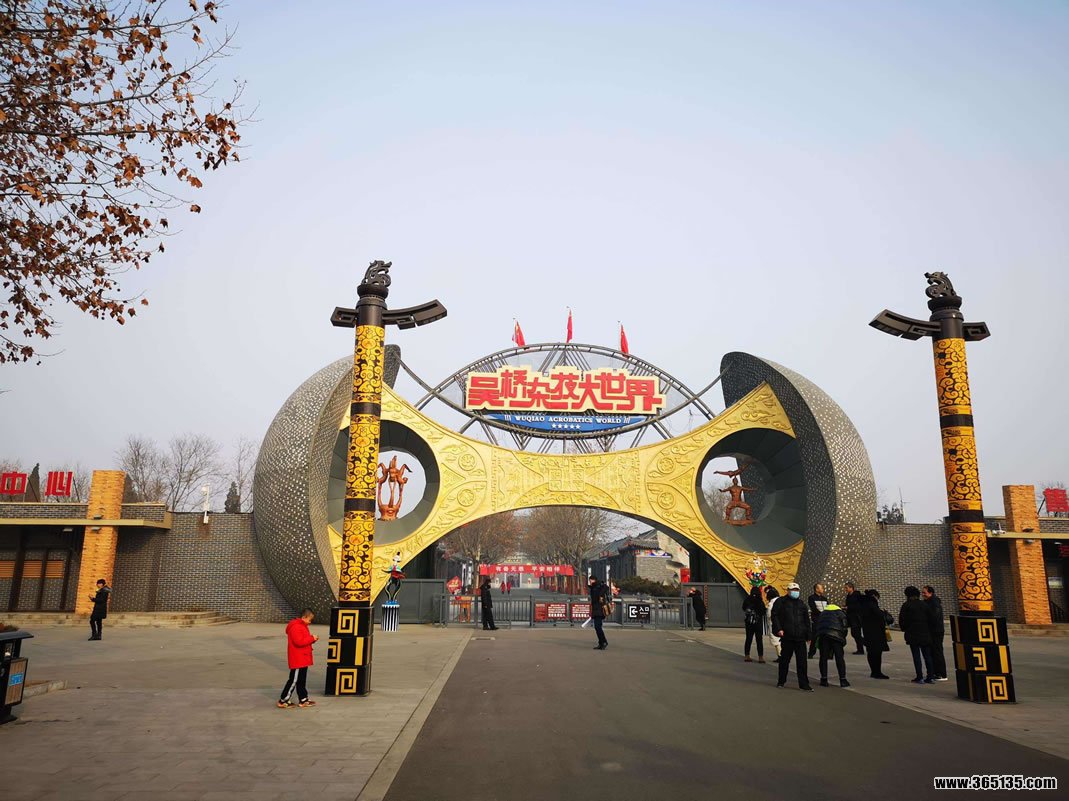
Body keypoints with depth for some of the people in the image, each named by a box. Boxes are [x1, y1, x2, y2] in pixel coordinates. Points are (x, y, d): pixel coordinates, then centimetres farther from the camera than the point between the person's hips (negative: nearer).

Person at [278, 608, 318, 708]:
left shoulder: (302, 626, 15)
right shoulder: (296, 627, -19)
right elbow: (299, 642, -27)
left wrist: (312, 638, 2)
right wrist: (312, 638, -18)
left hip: (303, 659, 10)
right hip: (298, 660, -10)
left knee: (301, 680, 15)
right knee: (294, 680, -3)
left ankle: (303, 700, 21)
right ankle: (283, 701, 6)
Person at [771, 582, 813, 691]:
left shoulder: (802, 603, 15)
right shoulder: (781, 602, 1)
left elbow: (807, 620, 18)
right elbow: (774, 615, -3)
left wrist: (809, 635, 12)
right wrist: (778, 629, -13)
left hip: (800, 638, 3)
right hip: (787, 637, -3)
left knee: (802, 662, 1)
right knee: (784, 660, 7)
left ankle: (804, 684, 6)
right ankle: (781, 681, 21)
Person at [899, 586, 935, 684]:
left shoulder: (906, 605, -5)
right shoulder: (925, 605, 9)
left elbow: (902, 620, -4)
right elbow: (930, 619, 10)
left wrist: (904, 629, 12)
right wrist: (929, 631, 18)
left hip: (913, 634, -4)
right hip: (925, 634, 4)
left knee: (916, 656, -2)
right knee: (927, 655, 8)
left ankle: (919, 678, -3)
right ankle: (930, 677, 7)